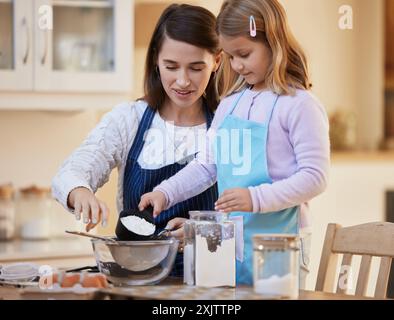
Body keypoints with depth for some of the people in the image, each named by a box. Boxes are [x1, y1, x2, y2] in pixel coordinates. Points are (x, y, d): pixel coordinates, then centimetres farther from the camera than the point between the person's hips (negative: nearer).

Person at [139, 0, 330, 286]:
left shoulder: (300, 105, -10)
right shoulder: (230, 105, 12)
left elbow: (315, 177, -15)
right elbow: (206, 166, 17)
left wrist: (256, 198, -24)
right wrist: (165, 193, 3)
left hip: (277, 242, -7)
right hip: (231, 241, 7)